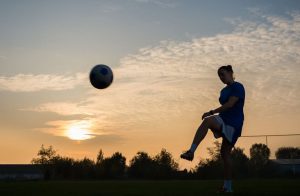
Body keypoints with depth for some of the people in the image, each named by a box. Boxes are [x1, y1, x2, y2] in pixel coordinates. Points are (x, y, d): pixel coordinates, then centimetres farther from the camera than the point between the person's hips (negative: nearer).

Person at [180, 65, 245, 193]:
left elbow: (230, 104, -18)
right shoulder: (224, 90, 21)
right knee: (225, 153, 3)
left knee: (208, 120, -32)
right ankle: (228, 187, 7)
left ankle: (191, 151, -39)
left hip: (233, 124, -9)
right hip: (224, 121, 9)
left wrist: (211, 112, -21)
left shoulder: (238, 87, -5)